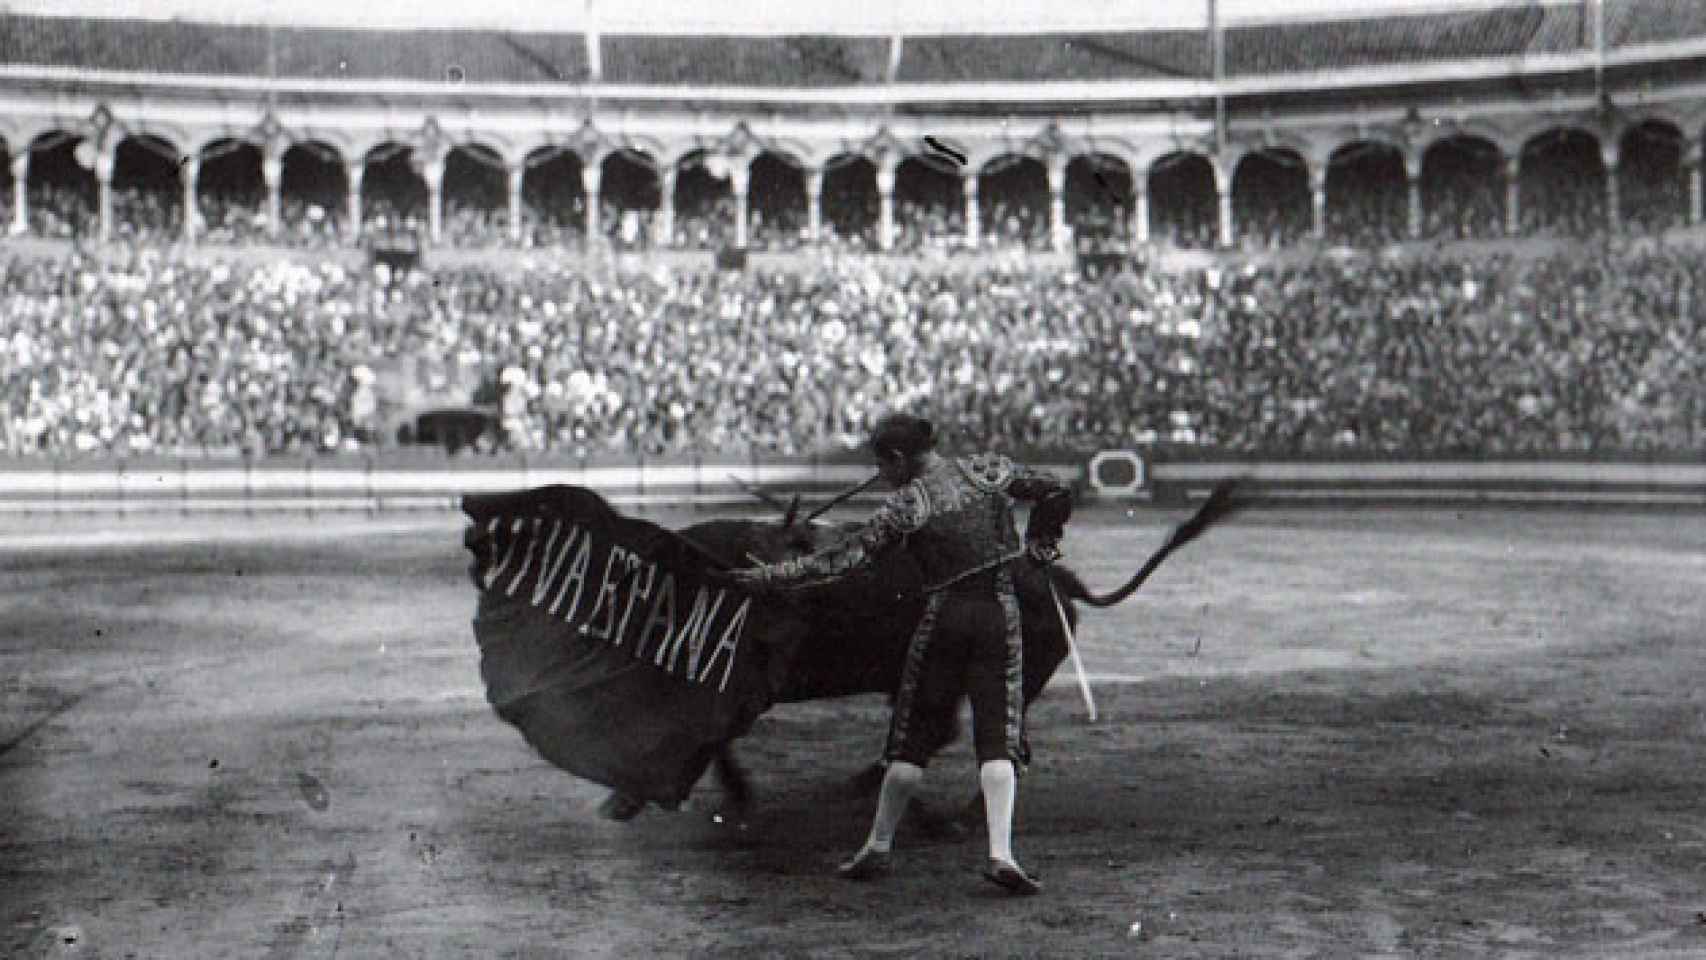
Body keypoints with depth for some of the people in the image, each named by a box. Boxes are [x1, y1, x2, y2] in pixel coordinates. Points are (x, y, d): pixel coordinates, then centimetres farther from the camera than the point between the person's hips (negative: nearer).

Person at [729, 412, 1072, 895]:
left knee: (914, 732, 9)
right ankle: (1001, 854, -12)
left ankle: (879, 846, 18)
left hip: (943, 616, -2)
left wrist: (772, 576, -5)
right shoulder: (989, 470, 4)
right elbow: (1056, 494, 8)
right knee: (998, 735, 0)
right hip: (1000, 616, 2)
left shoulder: (906, 505, -6)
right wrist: (1039, 543, 23)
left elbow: (843, 557, -10)